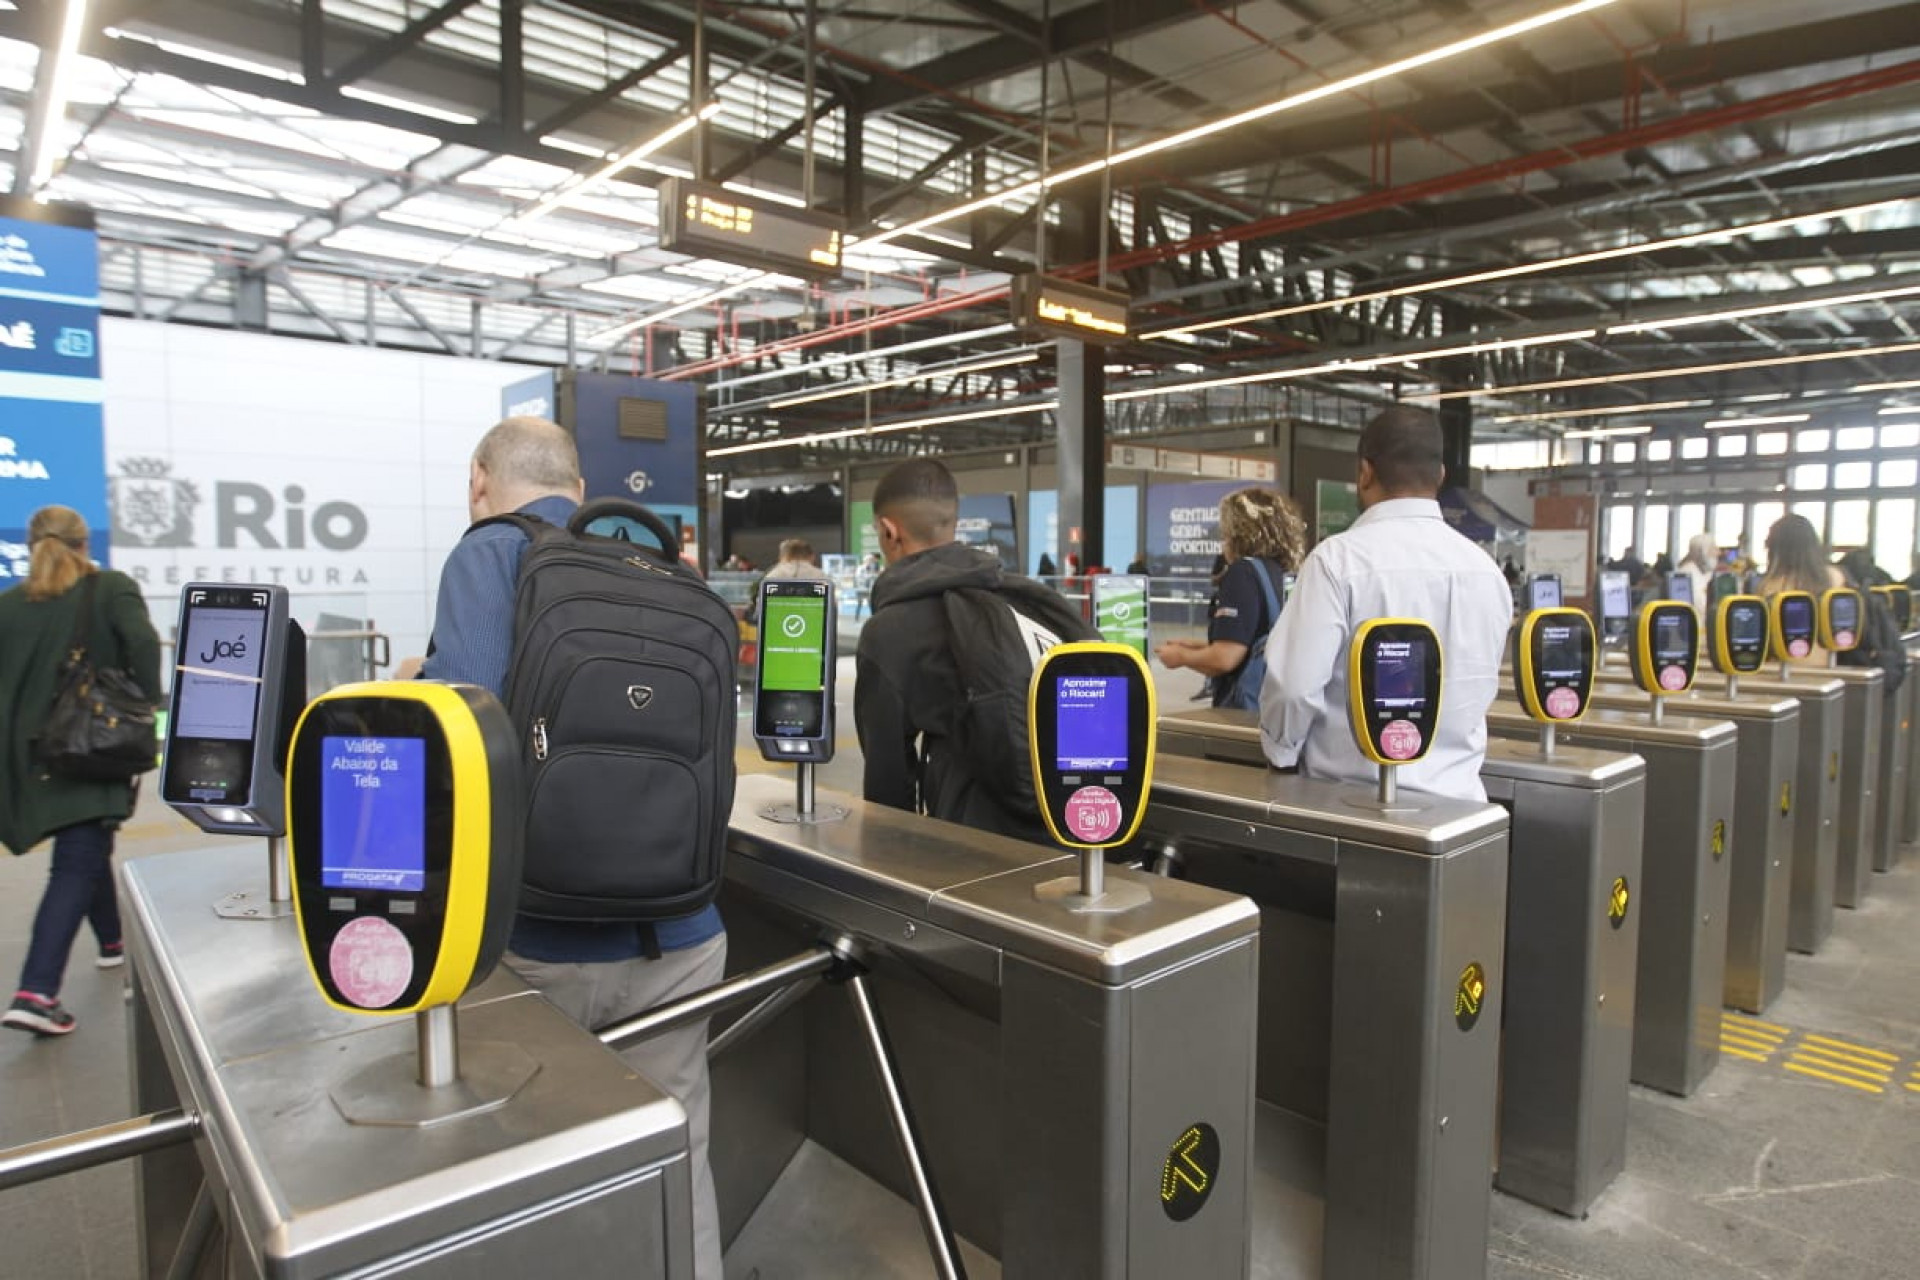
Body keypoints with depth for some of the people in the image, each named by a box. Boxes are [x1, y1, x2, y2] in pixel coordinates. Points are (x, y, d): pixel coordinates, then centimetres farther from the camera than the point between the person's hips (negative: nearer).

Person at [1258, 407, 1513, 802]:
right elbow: (1483, 687, 14)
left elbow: (1294, 683, -18)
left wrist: (1282, 754, 1)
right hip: (1456, 793, 5)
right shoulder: (1486, 569, 2)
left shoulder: (1339, 559, -16)